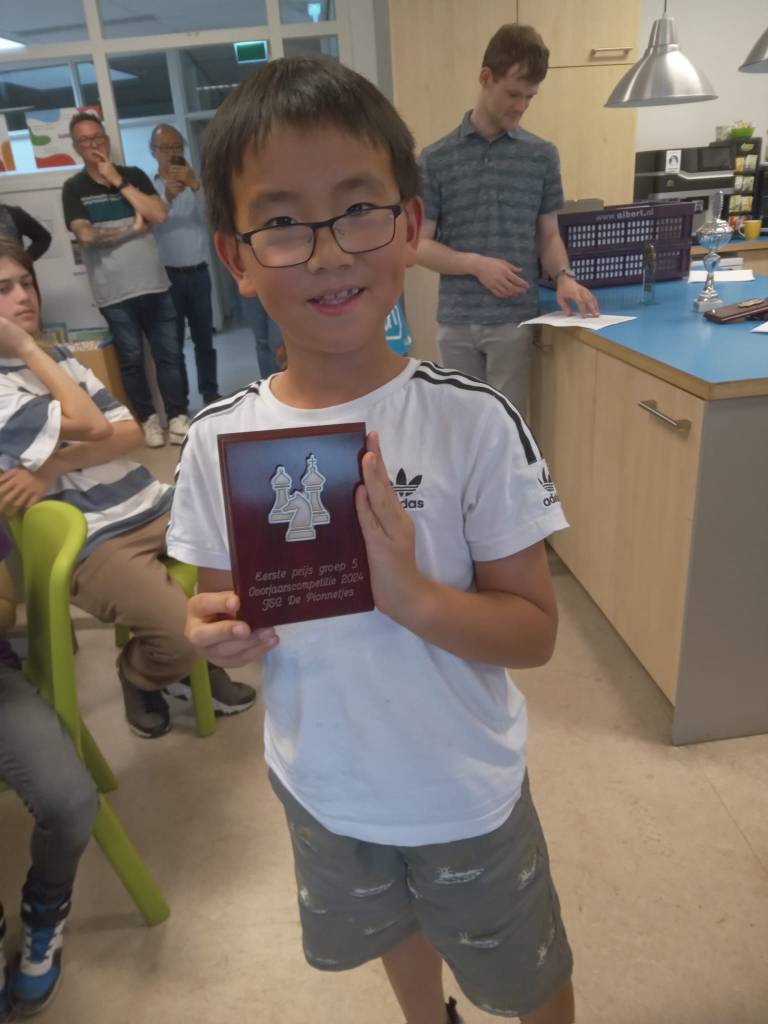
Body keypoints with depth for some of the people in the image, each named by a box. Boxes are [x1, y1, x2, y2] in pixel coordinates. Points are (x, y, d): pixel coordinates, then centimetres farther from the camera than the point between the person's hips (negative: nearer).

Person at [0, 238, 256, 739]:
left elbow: (130, 431, 5)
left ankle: (198, 659, 19)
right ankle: (139, 675, 13)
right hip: (92, 540, -7)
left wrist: (54, 467, -11)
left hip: (151, 504, 7)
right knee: (185, 632, -24)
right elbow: (92, 426, -18)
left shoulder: (57, 356, 15)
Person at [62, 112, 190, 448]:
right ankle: (148, 418, 19)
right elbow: (86, 235, -12)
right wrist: (133, 227, -6)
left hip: (154, 284, 2)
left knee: (168, 354, 4)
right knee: (131, 359, 6)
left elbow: (159, 215, -7)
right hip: (113, 293, -1)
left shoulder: (134, 175, 8)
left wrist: (118, 181, -8)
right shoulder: (73, 188, 1)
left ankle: (177, 415, 16)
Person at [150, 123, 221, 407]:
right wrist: (167, 196, -25)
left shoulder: (196, 183, 10)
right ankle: (178, 404, 10)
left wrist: (195, 186, -19)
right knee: (173, 343, 3)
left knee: (204, 339, 10)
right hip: (166, 276, -2)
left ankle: (211, 394, 20)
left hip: (198, 273, 3)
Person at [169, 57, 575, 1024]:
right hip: (321, 783, 4)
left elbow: (534, 630, -16)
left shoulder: (475, 421, -23)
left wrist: (413, 595, -34)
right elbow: (220, 606, -1)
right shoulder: (218, 437, -14)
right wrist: (219, 632, -23)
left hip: (467, 789, -3)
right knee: (394, 933, 34)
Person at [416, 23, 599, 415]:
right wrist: (475, 263, -15)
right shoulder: (436, 158, 1)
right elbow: (419, 244, 0)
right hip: (456, 321, 1)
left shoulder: (542, 155, 5)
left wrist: (563, 276, -11)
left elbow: (548, 234, 9)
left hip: (514, 319, 0)